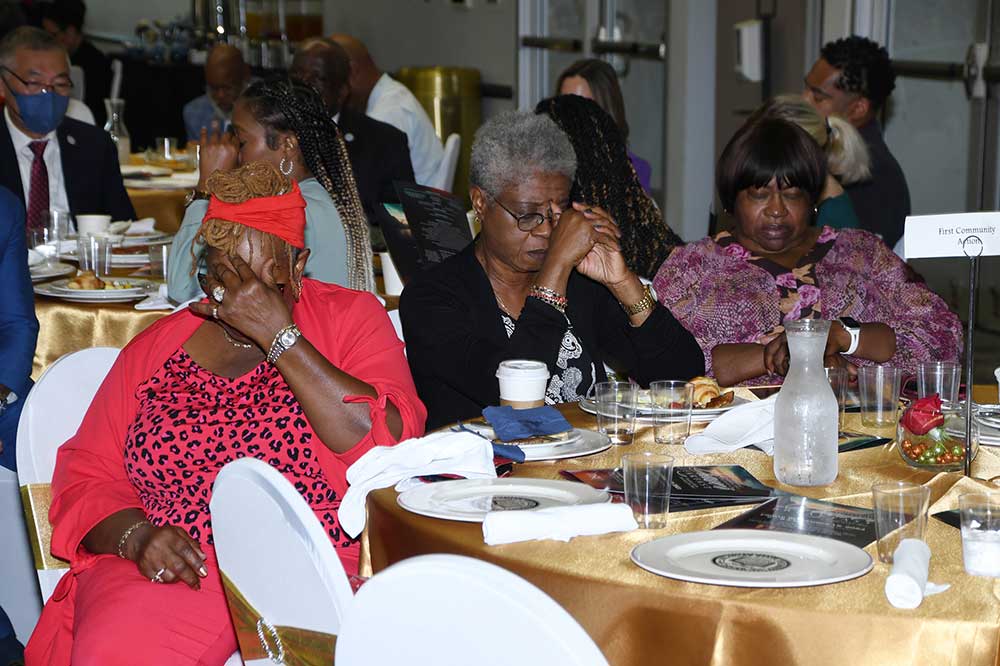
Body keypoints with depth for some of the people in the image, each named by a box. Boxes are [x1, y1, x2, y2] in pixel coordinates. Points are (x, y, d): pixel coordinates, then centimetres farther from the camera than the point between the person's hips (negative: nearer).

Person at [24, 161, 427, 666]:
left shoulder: (351, 317, 8)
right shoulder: (154, 349, 16)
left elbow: (386, 447, -9)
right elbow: (85, 476, 13)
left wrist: (279, 334, -11)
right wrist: (135, 535, -10)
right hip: (176, 571, 2)